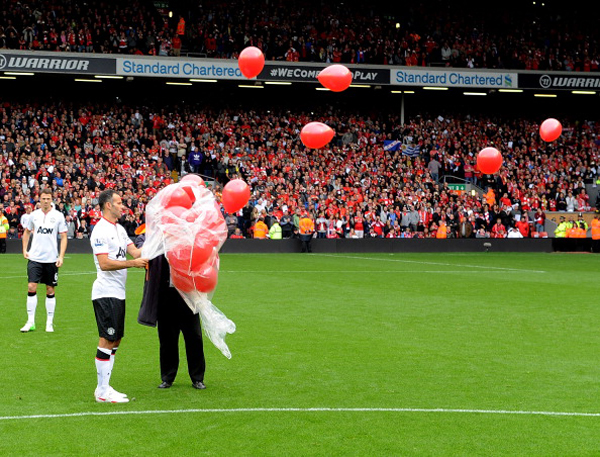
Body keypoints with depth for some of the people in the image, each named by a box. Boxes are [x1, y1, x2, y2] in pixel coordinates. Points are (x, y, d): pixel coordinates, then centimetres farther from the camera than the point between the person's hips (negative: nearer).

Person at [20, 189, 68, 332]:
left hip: (51, 259, -1)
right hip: (35, 257, 1)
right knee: (31, 287, -7)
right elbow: (27, 232, 20)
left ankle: (50, 323, 13)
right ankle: (31, 322, 0)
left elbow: (63, 237, 0)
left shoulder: (58, 216, -2)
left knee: (50, 291, 4)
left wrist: (61, 256, -9)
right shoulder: (34, 215, 5)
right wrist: (25, 250, 10)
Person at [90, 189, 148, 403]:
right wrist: (132, 263, -22)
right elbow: (104, 264, -20)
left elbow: (135, 252, 12)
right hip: (106, 293, -10)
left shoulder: (119, 229, 16)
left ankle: (104, 388, 17)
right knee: (107, 340, -7)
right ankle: (102, 392, -2)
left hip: (118, 293, 10)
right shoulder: (101, 231, -14)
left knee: (115, 340, 11)